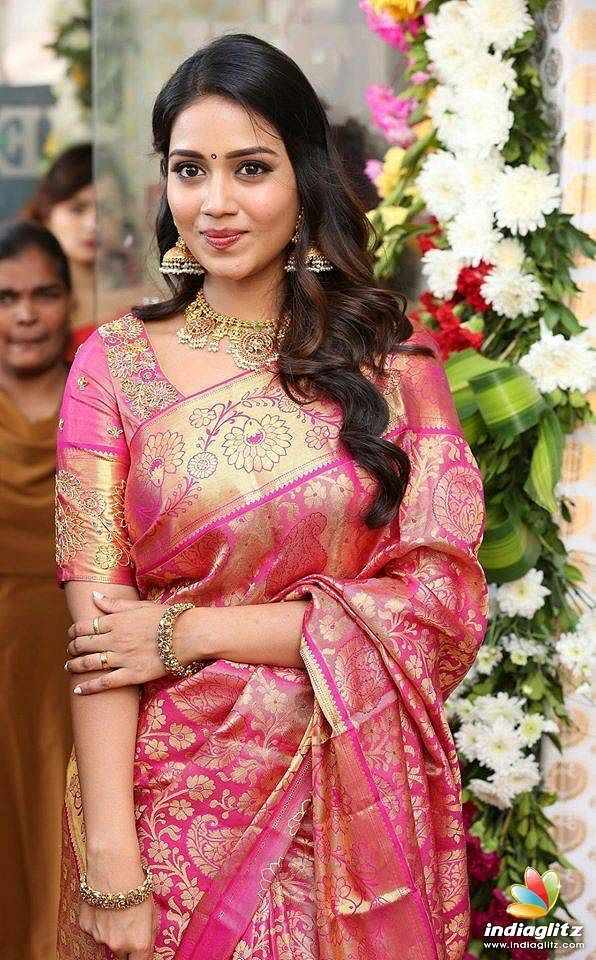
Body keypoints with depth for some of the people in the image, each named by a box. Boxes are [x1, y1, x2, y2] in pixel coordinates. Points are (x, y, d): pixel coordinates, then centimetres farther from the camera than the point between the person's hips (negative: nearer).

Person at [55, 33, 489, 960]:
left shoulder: (394, 357, -1)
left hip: (354, 801, 1)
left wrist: (190, 631, -12)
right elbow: (97, 629, -7)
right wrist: (110, 854, -17)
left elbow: (442, 601, -7)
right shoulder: (115, 365, -2)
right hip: (172, 803, 0)